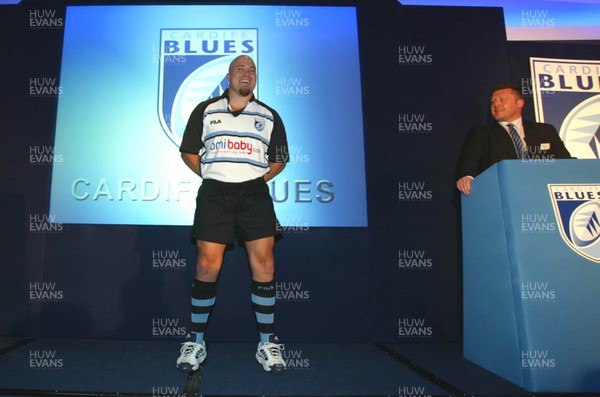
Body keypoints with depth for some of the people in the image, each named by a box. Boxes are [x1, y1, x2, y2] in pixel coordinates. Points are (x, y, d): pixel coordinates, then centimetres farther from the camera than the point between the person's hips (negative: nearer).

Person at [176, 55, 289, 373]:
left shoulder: (269, 116, 15)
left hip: (255, 194, 1)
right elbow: (188, 152, 15)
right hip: (214, 193, 0)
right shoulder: (205, 111, 13)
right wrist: (210, 176, 3)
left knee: (264, 265, -6)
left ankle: (267, 344, 8)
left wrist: (259, 179, 5)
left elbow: (279, 159, 18)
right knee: (207, 266, -4)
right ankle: (196, 343, 13)